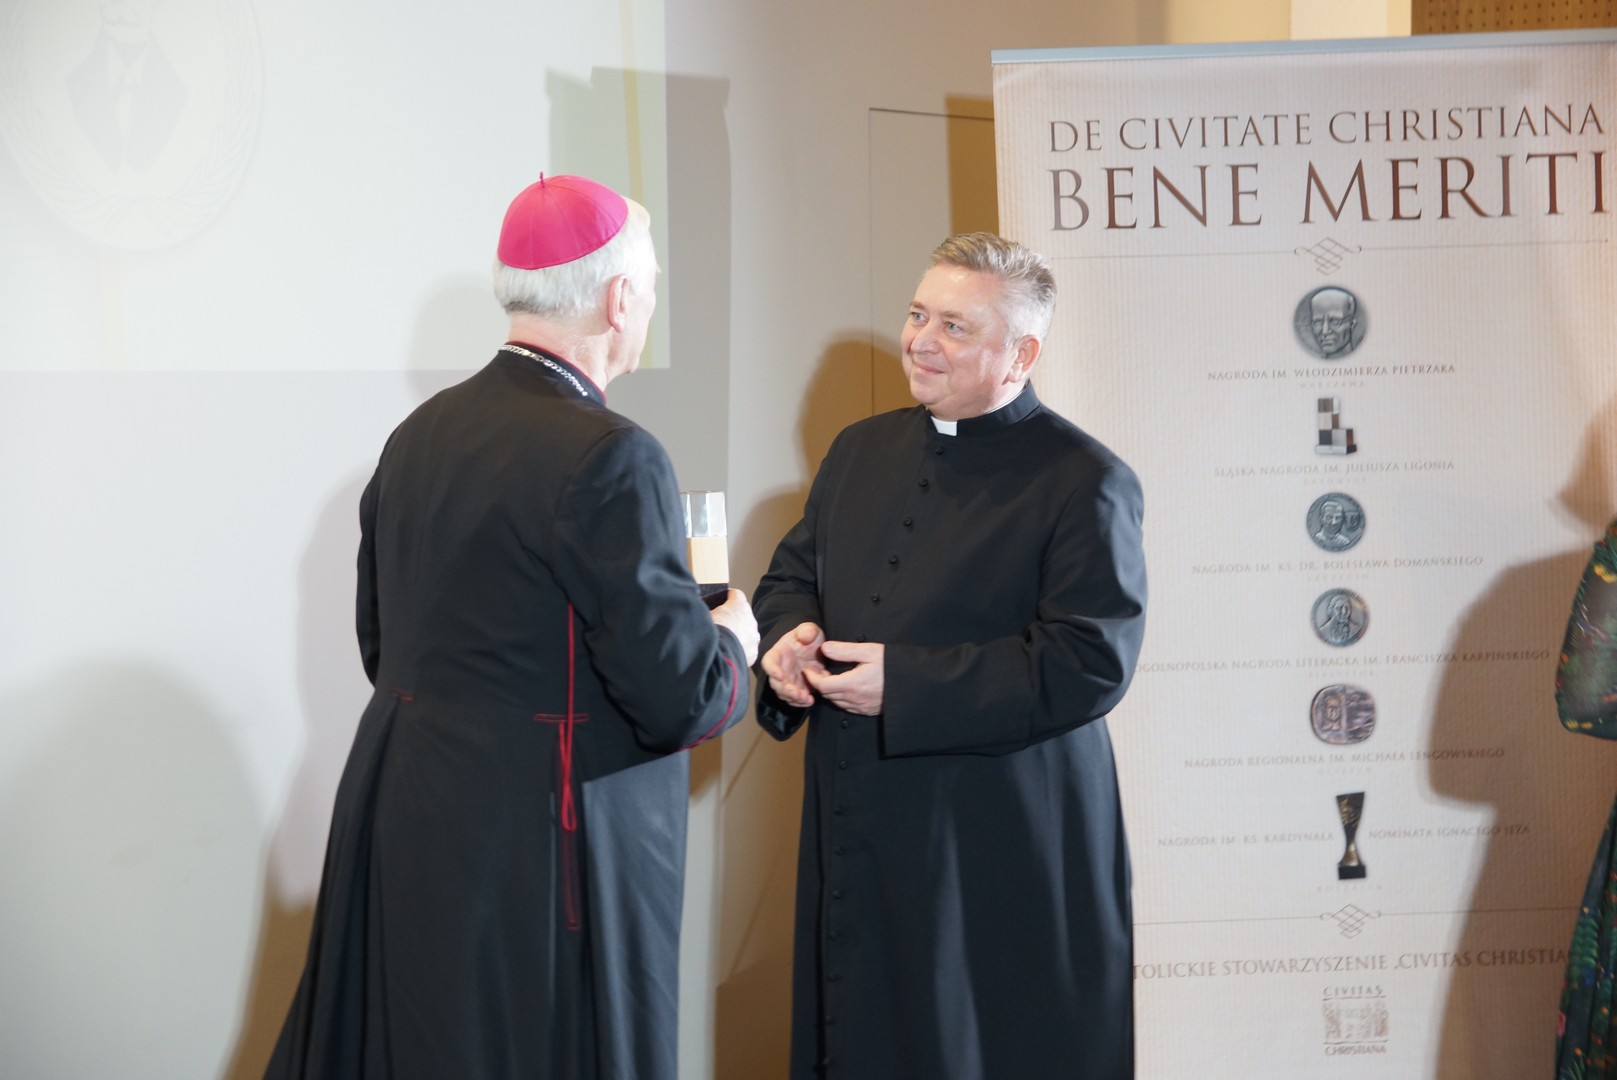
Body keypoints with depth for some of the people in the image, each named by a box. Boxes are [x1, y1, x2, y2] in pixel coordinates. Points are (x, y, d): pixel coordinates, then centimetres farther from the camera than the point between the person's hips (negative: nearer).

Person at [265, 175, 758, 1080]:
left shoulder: (417, 435, 5)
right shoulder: (608, 458, -18)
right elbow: (679, 699, -19)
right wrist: (732, 640, 3)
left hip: (395, 834, 7)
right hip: (534, 846, -7)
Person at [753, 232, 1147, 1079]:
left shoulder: (1084, 483, -10)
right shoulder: (861, 451, 12)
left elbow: (1090, 661, -19)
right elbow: (792, 576, 19)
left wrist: (902, 683, -22)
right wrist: (786, 639, -7)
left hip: (1003, 856, -6)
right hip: (856, 843, 6)